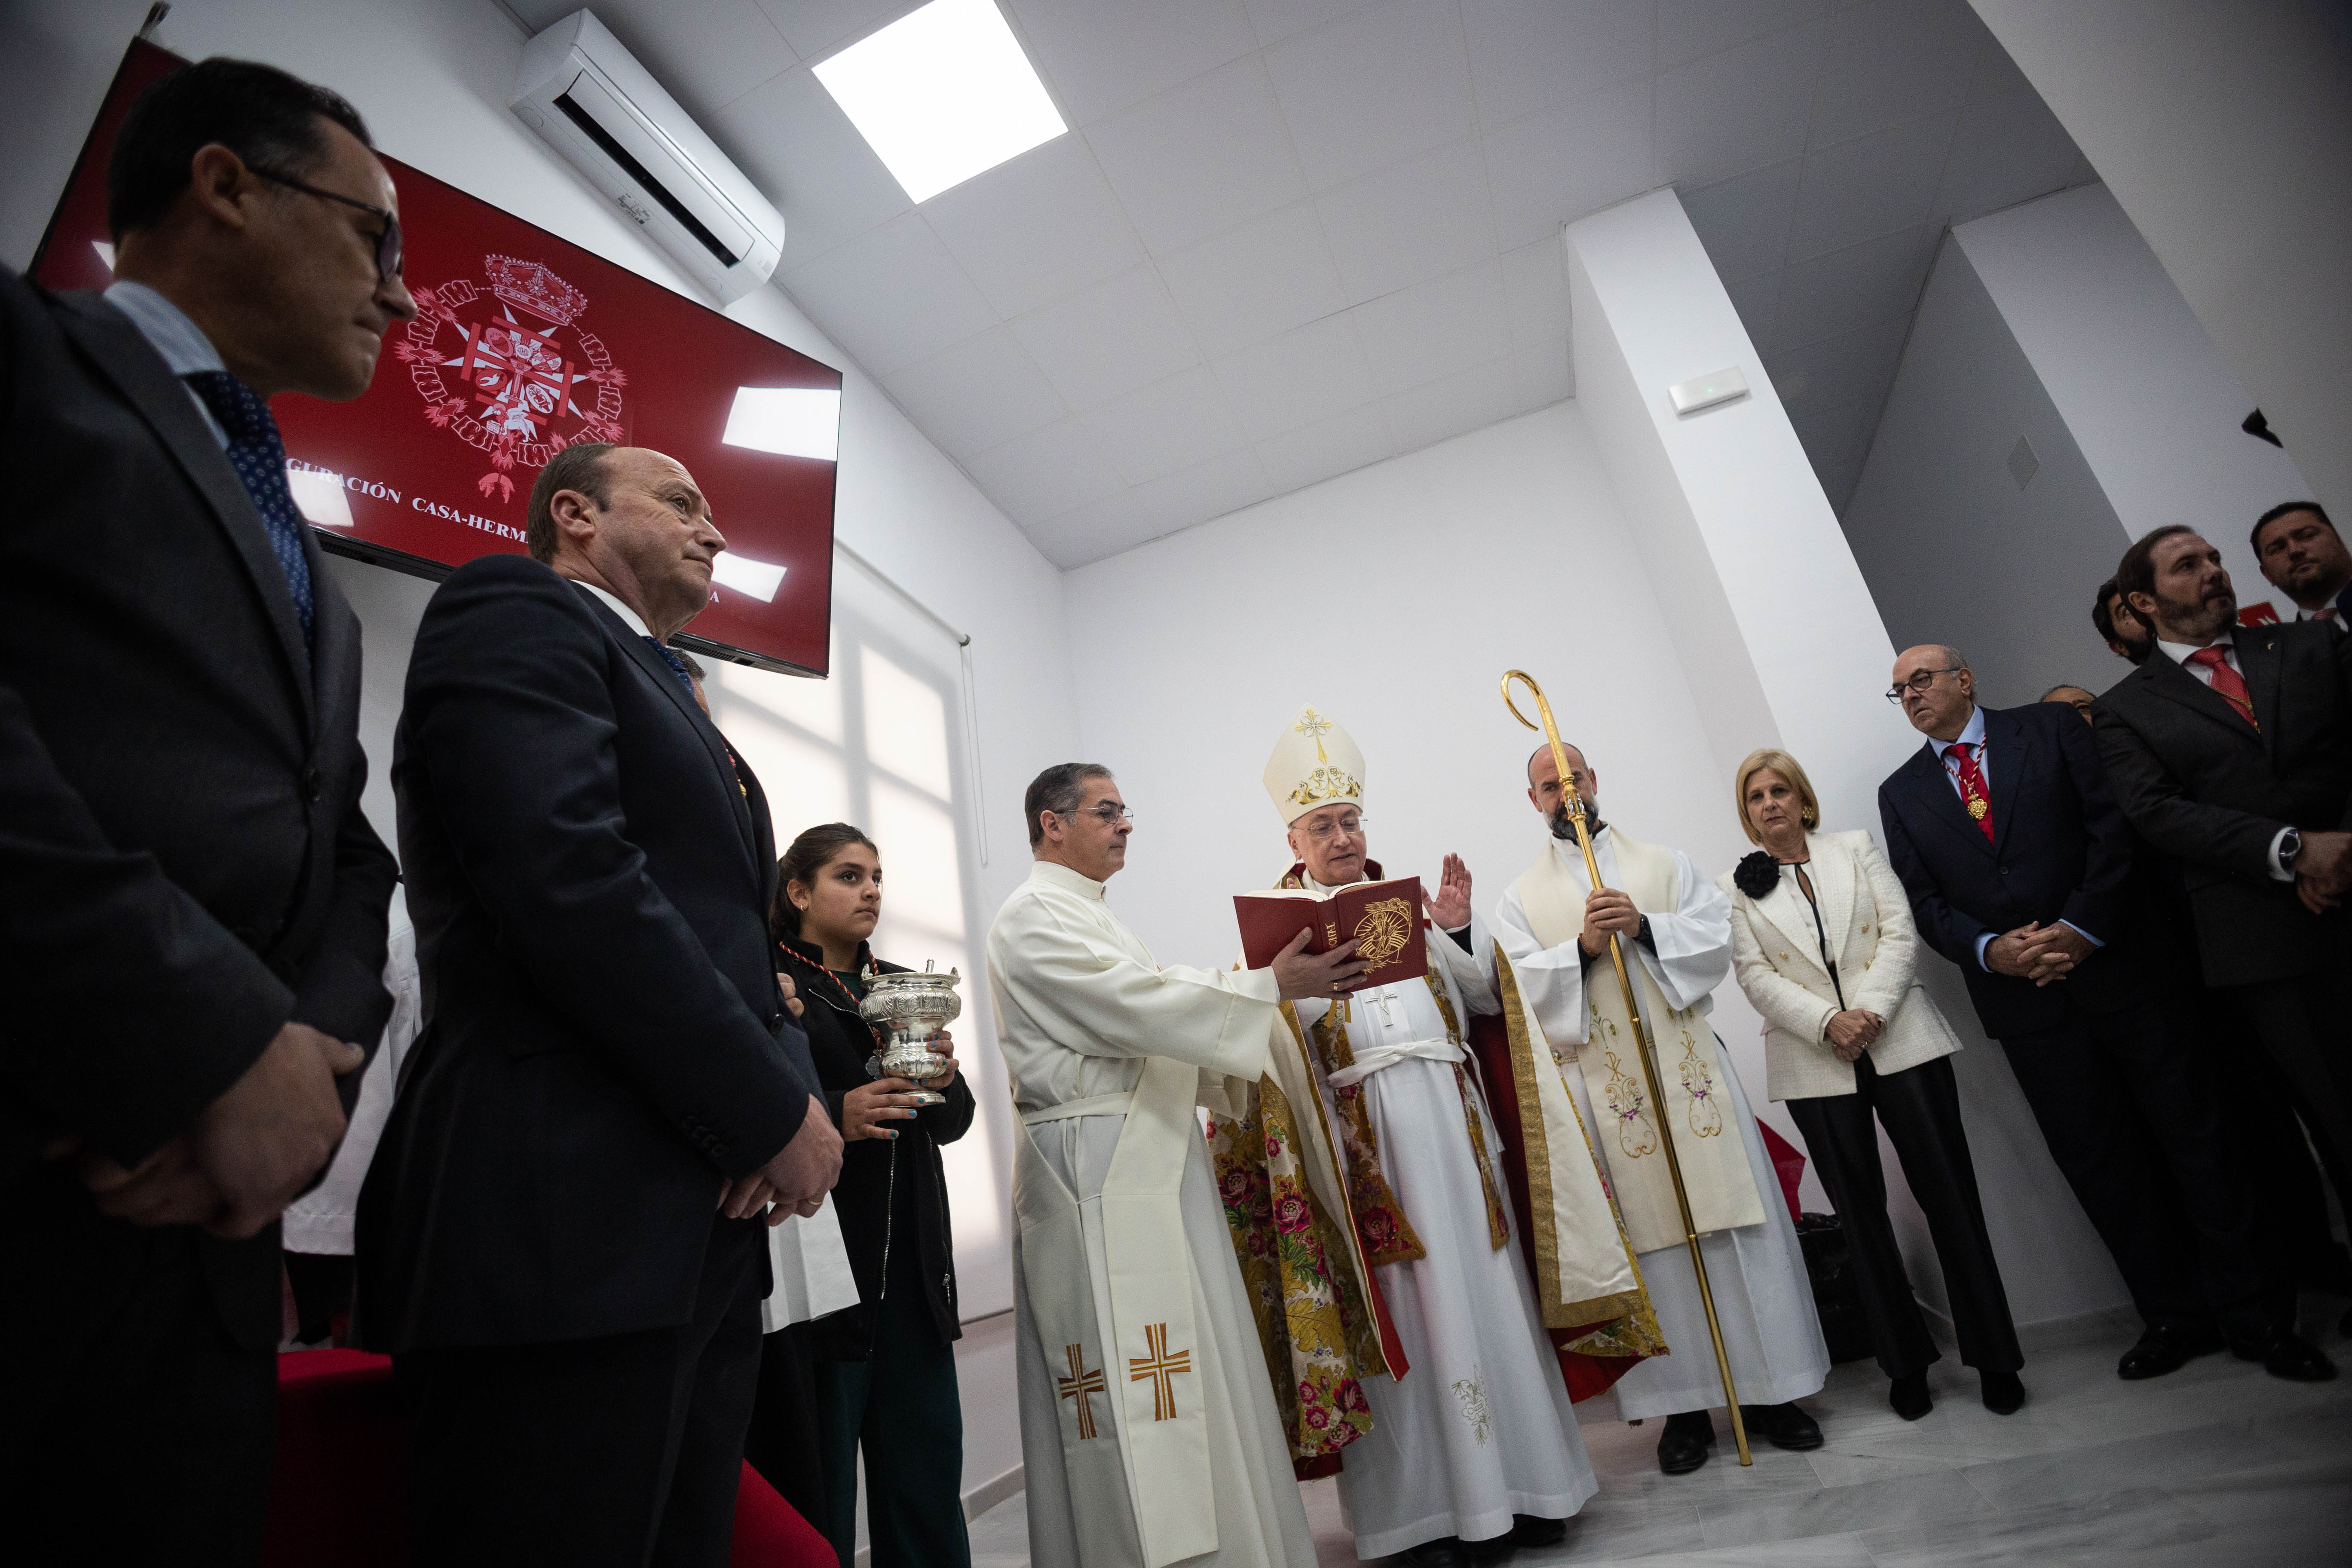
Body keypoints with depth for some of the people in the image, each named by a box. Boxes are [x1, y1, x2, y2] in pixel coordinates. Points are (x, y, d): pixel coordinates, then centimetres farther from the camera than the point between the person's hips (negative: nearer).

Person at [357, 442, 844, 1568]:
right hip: (566, 1225, -9)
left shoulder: (668, 696, 25)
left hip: (701, 1230, 9)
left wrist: (798, 1091, -1)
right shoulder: (516, 612, -1)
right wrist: (775, 1110, -14)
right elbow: (565, 870, -18)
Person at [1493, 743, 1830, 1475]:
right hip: (1604, 1084, -1)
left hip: (1689, 1063, 1)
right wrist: (1583, 947, -18)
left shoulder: (1664, 864, 12)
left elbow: (1715, 940, 1)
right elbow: (1525, 988, -3)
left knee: (1731, 1220, 4)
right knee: (1651, 1235, 2)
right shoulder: (1522, 898, 7)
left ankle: (1769, 1387, 19)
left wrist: (1644, 927, -15)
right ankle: (1685, 1404, 14)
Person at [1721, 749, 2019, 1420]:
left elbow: (1900, 933, 0)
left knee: (1949, 1195, 3)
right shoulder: (1735, 886, 5)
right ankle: (1906, 1363, 20)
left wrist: (1870, 1010, -13)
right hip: (1816, 1064, 0)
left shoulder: (1856, 849, 9)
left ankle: (1994, 1355, 18)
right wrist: (1828, 1022, -15)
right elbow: (1756, 977, -2)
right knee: (1861, 1213, 7)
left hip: (1900, 1042, 1)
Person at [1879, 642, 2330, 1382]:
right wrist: (1992, 951, -12)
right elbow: (1926, 902, 4)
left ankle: (2247, 1312, 19)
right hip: (2020, 991, 2)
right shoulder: (1901, 793, 8)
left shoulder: (2047, 728, 3)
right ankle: (2173, 1316, 20)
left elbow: (2112, 821, -5)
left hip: (2113, 964, -2)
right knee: (2096, 1159, 8)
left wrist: (2081, 927, -14)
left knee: (2190, 1132, 5)